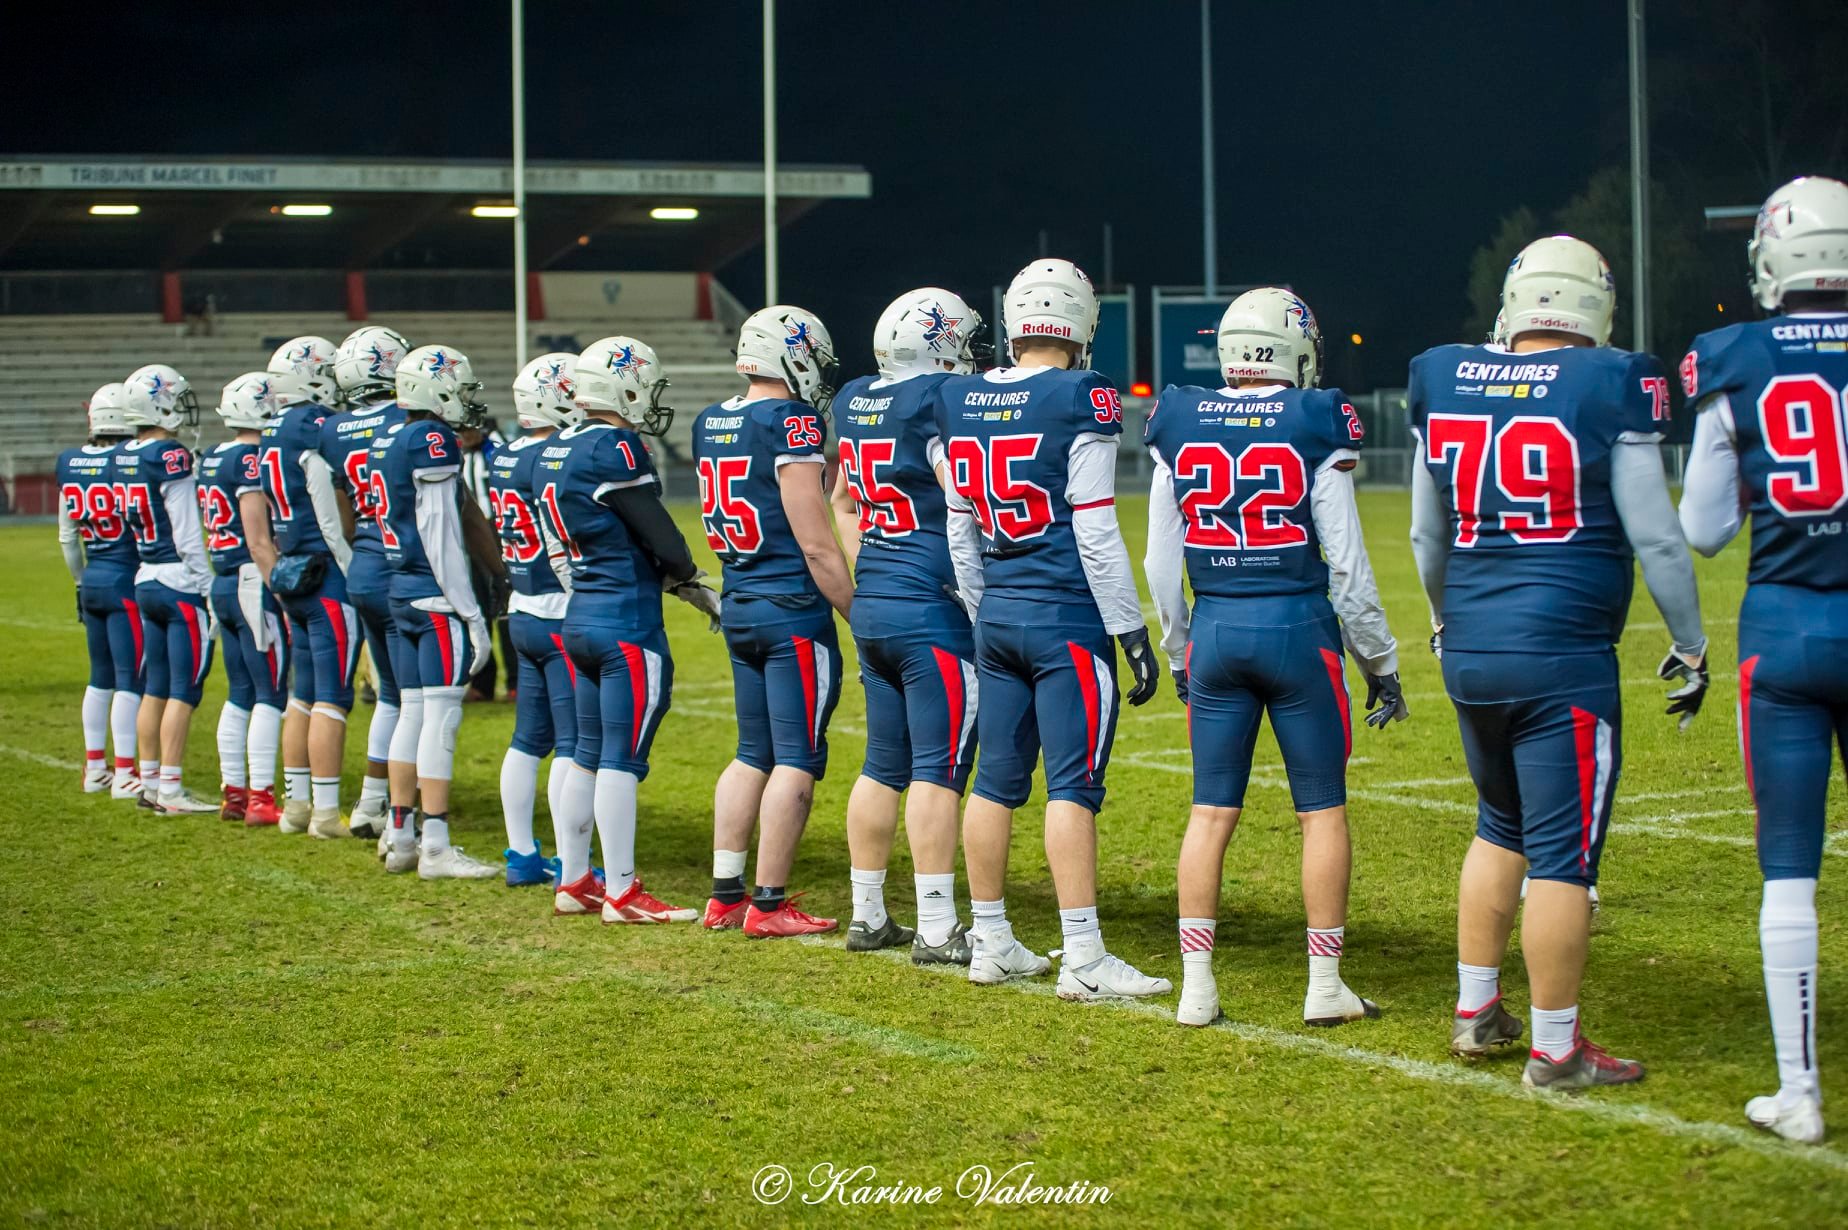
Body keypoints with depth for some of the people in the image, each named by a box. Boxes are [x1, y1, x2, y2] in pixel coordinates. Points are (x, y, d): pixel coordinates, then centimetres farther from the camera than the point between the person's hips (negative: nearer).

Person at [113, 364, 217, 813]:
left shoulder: (122, 457, 7)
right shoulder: (171, 457, -16)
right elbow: (188, 535, -16)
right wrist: (206, 586, -11)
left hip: (145, 581, 8)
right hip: (180, 583, -8)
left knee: (155, 687, 14)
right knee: (184, 689, -3)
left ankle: (150, 783, 18)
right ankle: (171, 790, -3)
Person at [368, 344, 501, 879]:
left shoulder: (387, 441, 14)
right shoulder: (433, 441, -13)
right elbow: (440, 535, -16)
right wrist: (471, 613, -14)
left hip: (402, 592, 9)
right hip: (437, 596, -9)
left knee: (412, 712, 13)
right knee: (441, 715, -7)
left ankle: (401, 837, 18)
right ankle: (435, 847, -6)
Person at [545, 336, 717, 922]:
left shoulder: (556, 452, 11)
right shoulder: (614, 450, -16)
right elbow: (663, 541, -12)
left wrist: (685, 586, 14)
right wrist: (687, 578, 9)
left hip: (581, 617, 9)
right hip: (628, 622, -9)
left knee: (589, 753, 15)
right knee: (623, 758, -4)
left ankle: (574, 882, 21)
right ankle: (622, 893, 1)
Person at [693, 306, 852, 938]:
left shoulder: (710, 423, 9)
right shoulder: (792, 423, -15)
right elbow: (815, 544, -16)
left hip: (739, 605, 8)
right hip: (793, 608, -8)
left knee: (753, 754, 16)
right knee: (797, 760, -1)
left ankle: (725, 893, 17)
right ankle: (768, 905, 2)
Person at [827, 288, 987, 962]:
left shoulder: (854, 403, 11)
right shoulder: (939, 403, -14)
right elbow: (967, 508, -19)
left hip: (872, 607, 8)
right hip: (932, 611, -8)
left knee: (884, 765, 15)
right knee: (938, 768, -3)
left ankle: (867, 916, 20)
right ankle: (937, 930, -1)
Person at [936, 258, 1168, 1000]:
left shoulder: (958, 404, 6)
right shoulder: (1082, 402, -12)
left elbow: (960, 533, 12)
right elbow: (1095, 531, -13)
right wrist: (1132, 632, -8)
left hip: (998, 613, 6)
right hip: (1067, 616, -6)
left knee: (998, 781, 12)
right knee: (1073, 785, -5)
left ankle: (990, 944, 19)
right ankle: (1084, 959, -4)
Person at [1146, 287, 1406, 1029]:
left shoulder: (1178, 428, 2)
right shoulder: (1315, 426, -8)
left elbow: (1161, 563, 7)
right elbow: (1346, 563, -6)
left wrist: (1179, 653, 20)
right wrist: (1381, 663, 4)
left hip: (1214, 630, 3)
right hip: (1298, 629, -3)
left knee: (1211, 811, 8)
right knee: (1322, 809, 8)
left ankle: (1196, 987, 8)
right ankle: (1324, 986, 11)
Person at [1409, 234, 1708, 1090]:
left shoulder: (1443, 383, 5)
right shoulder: (1610, 387, -9)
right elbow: (1655, 537, -6)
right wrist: (1689, 644, 7)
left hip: (1470, 650, 6)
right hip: (1563, 655, -6)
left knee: (1502, 826, 23)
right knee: (1563, 851, 1)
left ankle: (1475, 1010, 28)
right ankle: (1555, 1050, 6)